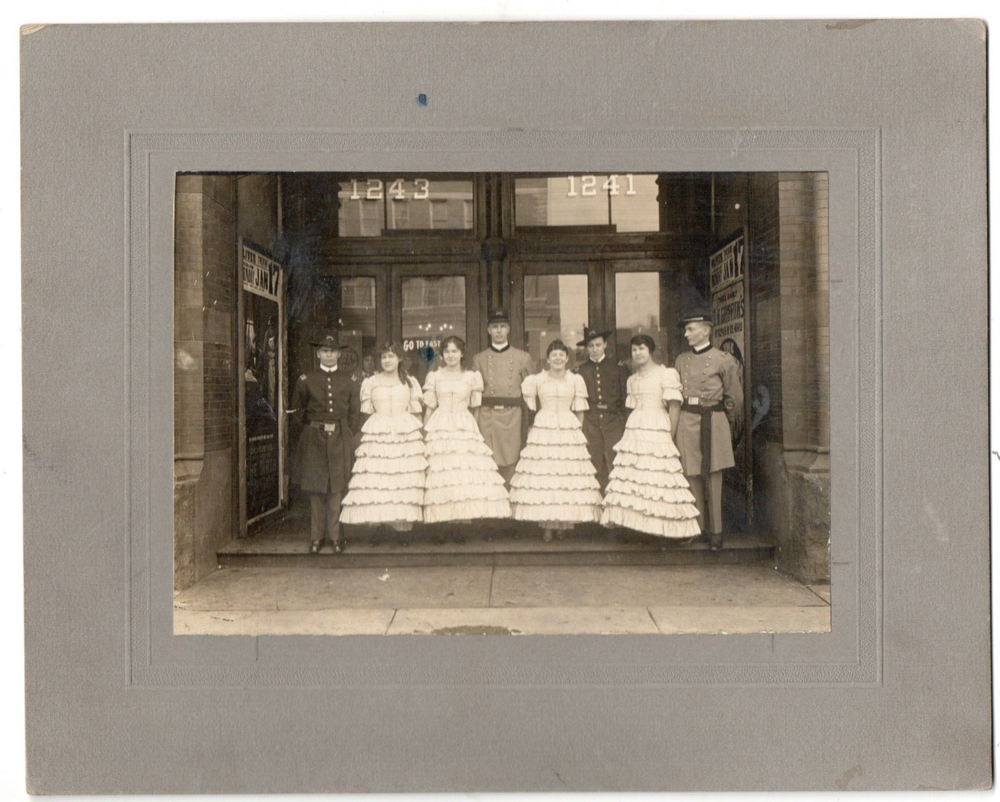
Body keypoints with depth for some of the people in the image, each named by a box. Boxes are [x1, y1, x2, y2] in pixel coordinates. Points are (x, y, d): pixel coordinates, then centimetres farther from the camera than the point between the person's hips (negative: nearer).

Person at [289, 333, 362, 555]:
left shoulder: (348, 382, 8)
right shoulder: (306, 380, 5)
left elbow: (355, 412, 10)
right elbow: (296, 410, 13)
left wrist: (346, 434, 2)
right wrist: (310, 427, 5)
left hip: (340, 440, 0)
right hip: (313, 440, 0)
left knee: (336, 488, 0)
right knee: (315, 489, 3)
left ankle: (334, 535, 9)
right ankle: (317, 536, 12)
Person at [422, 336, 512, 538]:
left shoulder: (472, 377, 10)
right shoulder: (434, 376, 10)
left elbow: (475, 406, 12)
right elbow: (429, 408, 11)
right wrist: (425, 433, 7)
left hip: (466, 428, 0)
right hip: (440, 429, 0)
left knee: (467, 473, -9)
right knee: (440, 474, -8)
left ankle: (463, 524, -2)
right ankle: (441, 528, -3)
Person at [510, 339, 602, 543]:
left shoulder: (576, 380, 7)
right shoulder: (537, 380, 5)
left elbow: (579, 410, 10)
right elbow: (531, 405, 17)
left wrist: (578, 431, 6)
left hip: (569, 430, 1)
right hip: (543, 430, -1)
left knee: (568, 474, -4)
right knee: (542, 476, -6)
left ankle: (564, 521, 6)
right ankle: (546, 525, 1)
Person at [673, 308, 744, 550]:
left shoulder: (723, 361, -3)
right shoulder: (681, 360, 10)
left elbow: (735, 397, 5)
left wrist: (724, 421, 12)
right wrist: (683, 416, 13)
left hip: (712, 422, -4)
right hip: (686, 422, 4)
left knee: (712, 479, -2)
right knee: (692, 477, 4)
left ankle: (716, 532, 7)